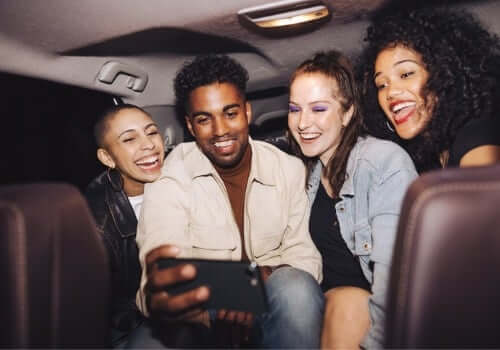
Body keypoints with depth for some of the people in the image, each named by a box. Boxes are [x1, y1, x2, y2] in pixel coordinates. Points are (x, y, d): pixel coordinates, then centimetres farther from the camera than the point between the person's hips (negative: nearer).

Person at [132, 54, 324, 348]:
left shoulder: (290, 169, -1)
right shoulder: (169, 176, -9)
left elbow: (302, 253, -1)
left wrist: (269, 278, -24)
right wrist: (157, 298, -48)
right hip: (201, 311, 0)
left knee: (296, 289, -33)